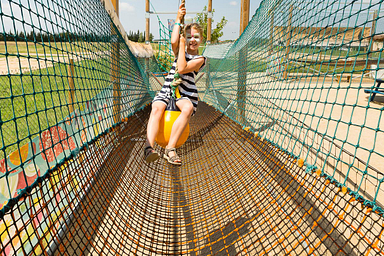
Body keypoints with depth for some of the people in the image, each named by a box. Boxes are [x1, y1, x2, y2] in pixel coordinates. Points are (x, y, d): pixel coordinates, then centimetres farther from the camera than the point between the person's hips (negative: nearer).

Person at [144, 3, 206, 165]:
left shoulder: (200, 59, 6)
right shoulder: (179, 52, 22)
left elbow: (182, 69, -12)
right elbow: (174, 42, -4)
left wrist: (182, 46, -3)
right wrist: (178, 20, 4)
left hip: (186, 94, -3)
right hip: (167, 90, 3)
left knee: (188, 109, -38)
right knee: (156, 109, -30)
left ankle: (170, 148, -39)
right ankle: (149, 147, -44)